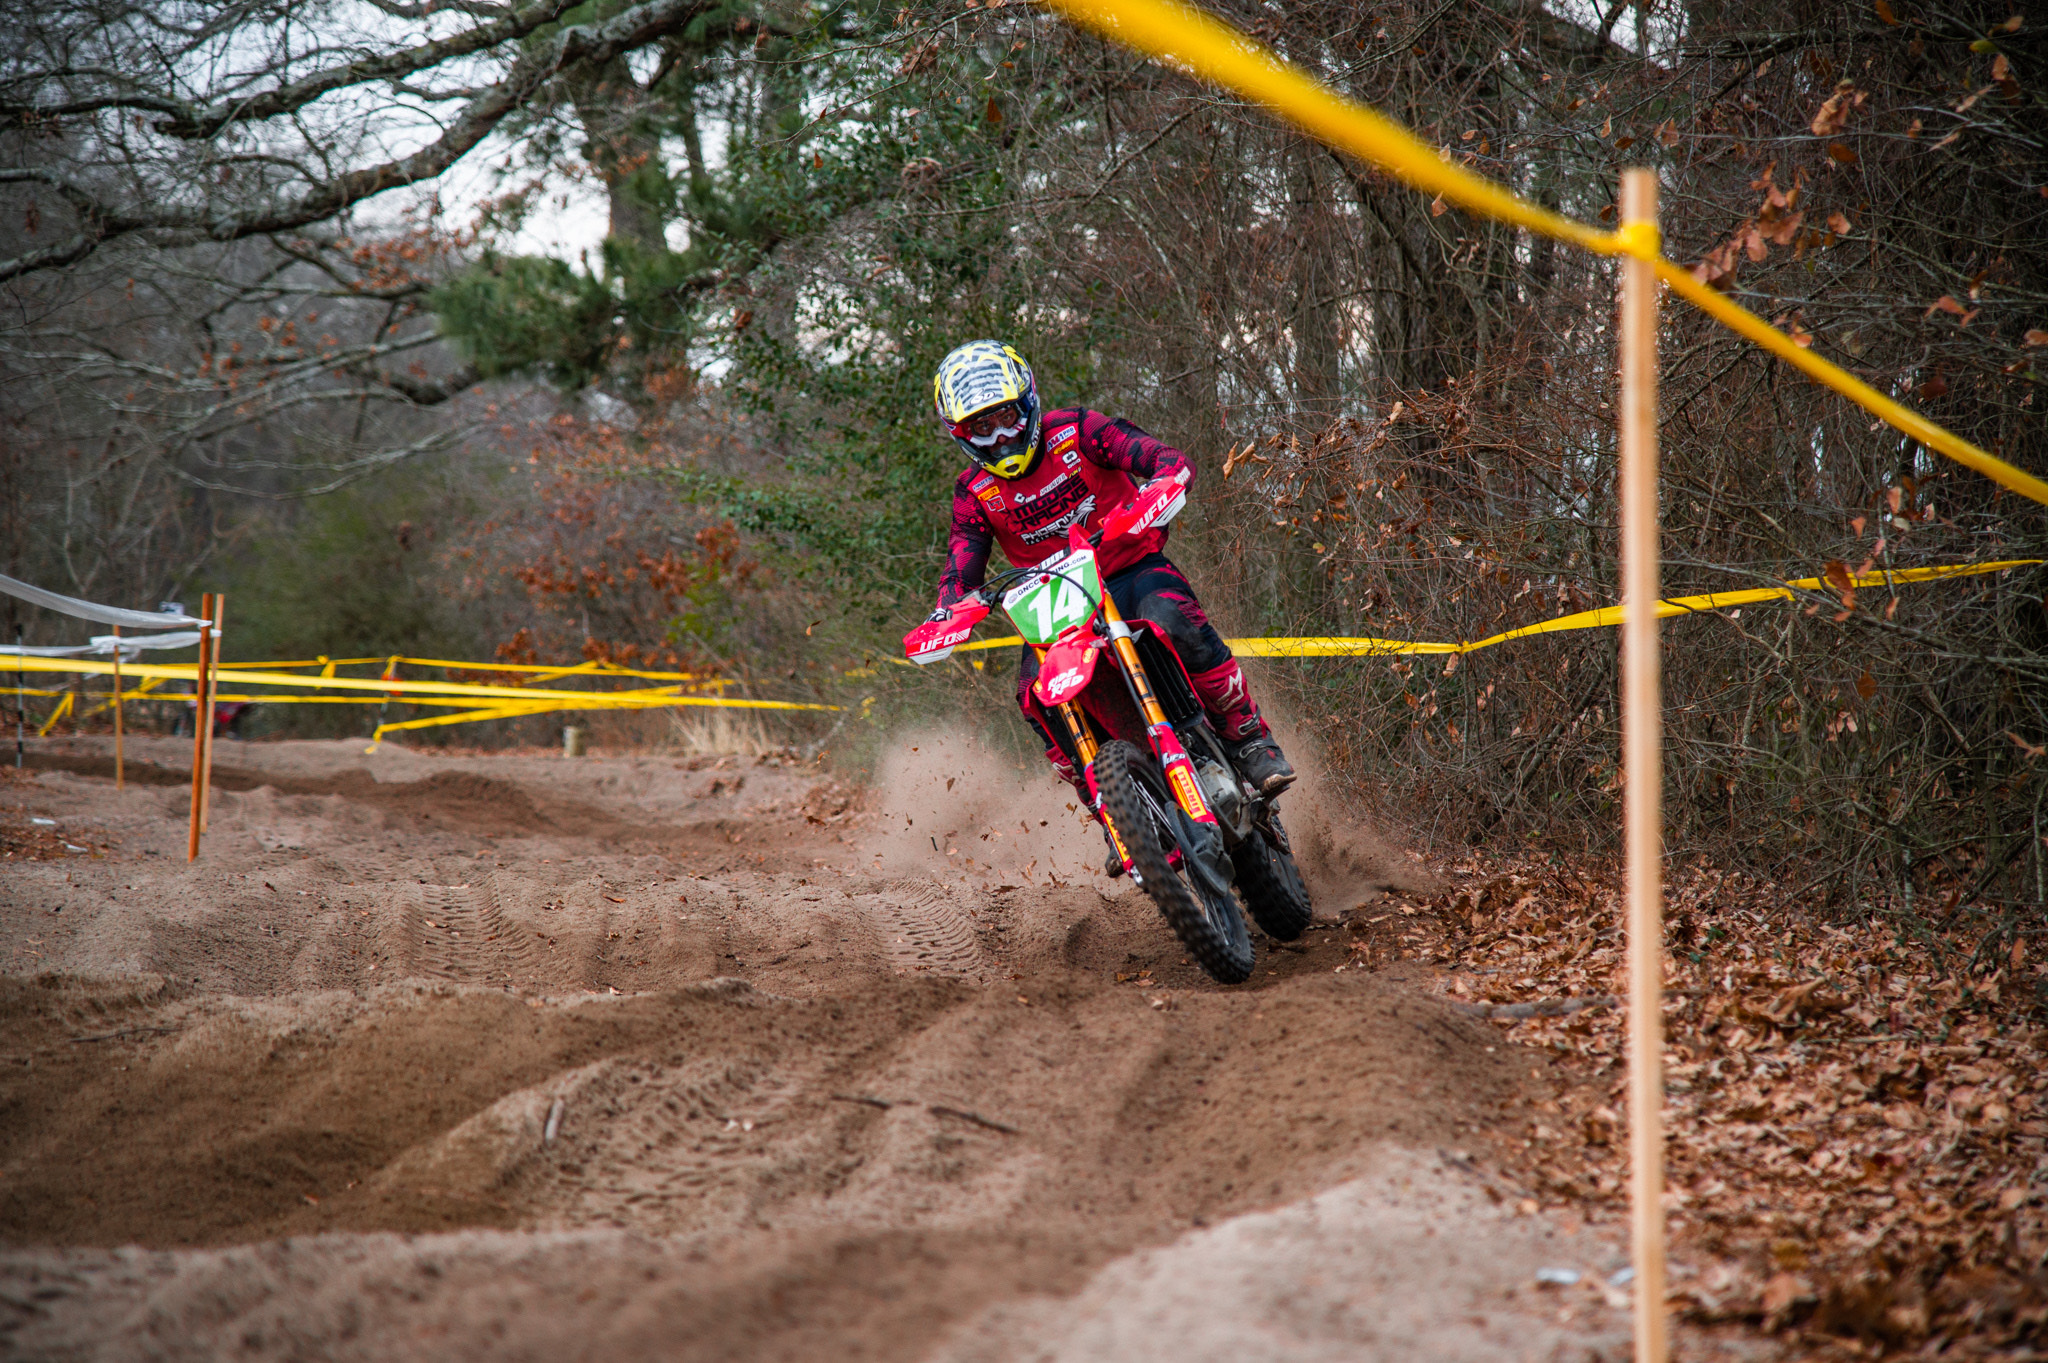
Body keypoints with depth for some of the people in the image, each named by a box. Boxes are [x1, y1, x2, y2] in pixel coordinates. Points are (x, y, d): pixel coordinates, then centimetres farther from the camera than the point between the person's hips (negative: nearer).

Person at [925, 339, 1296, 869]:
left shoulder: (1077, 431, -6)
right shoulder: (975, 492, 2)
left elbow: (1169, 460, -15)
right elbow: (961, 566, -2)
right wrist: (945, 611, -25)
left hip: (1133, 568, -2)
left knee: (1175, 621, -36)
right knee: (1034, 692, -26)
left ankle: (1250, 740, -23)